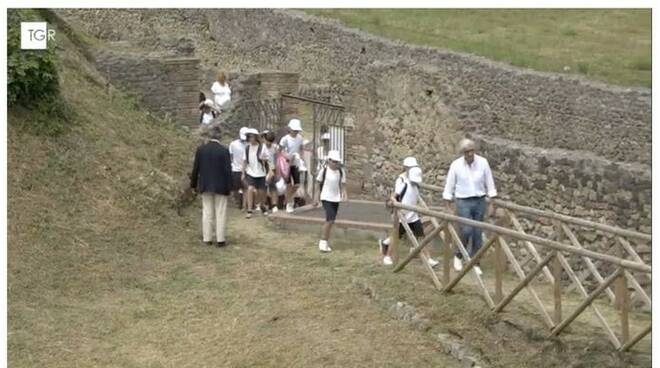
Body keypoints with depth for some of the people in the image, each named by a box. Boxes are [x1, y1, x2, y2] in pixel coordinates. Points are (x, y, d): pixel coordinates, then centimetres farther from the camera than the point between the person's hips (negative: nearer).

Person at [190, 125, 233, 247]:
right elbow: (228, 170, -11)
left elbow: (196, 168, 1)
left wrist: (194, 184, 11)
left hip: (205, 186, 3)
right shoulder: (224, 150, -11)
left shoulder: (201, 149, -3)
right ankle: (220, 239, 5)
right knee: (220, 213, 4)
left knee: (207, 212, 10)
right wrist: (228, 187, -4)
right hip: (220, 186, -3)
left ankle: (207, 238, 12)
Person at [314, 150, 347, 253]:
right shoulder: (324, 170, -8)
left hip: (336, 199, 4)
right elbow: (318, 184, 0)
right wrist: (316, 199, 2)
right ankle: (323, 242, -4)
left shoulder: (341, 171, 0)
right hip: (326, 198, -4)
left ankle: (325, 243, 21)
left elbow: (343, 185, 4)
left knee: (330, 221, 9)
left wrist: (344, 194, -15)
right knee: (330, 220, -17)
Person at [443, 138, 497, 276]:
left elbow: (490, 184, 4)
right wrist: (448, 207, 0)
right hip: (463, 202, -2)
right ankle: (458, 256, 13)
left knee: (477, 233, 4)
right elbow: (449, 186, 0)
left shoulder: (483, 162, -4)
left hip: (480, 202, 2)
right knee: (466, 231, -13)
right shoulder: (456, 165, -7)